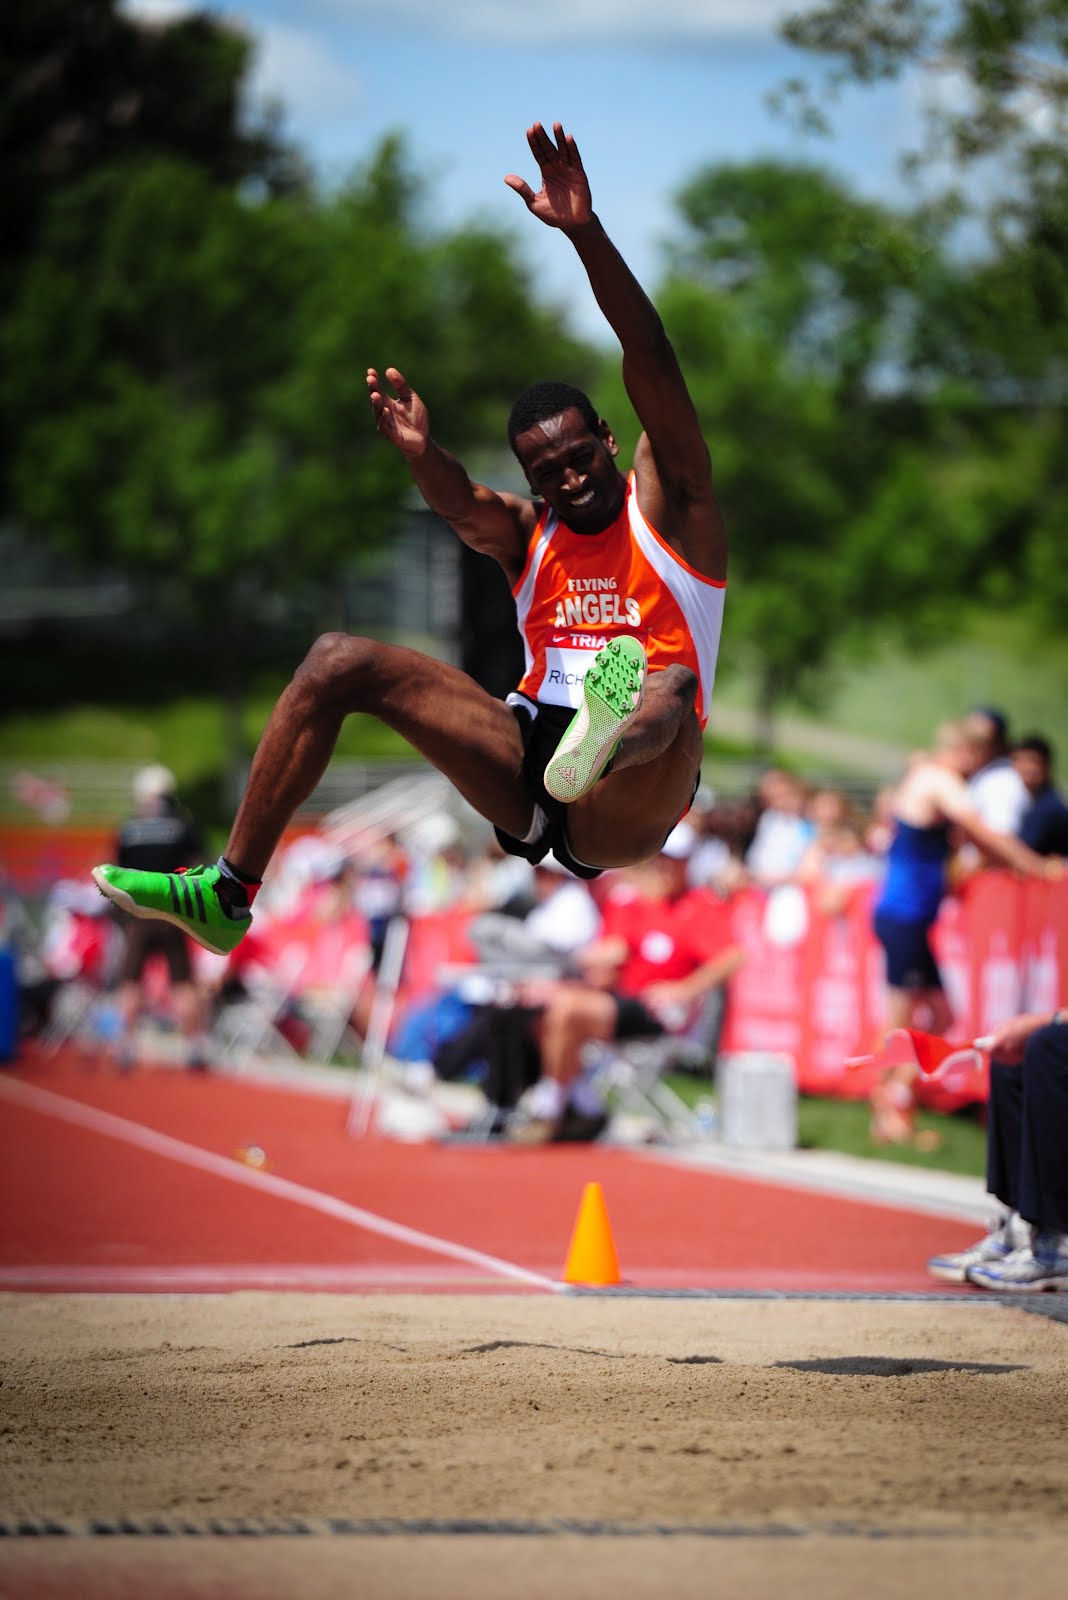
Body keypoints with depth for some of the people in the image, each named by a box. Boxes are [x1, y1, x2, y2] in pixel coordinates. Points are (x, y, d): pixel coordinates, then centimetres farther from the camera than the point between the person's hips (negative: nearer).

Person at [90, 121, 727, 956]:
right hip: (523, 767, 5)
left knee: (674, 685, -39)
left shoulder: (666, 502, 3)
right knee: (341, 660, -5)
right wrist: (420, 451, -34)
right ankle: (229, 893, -11)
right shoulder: (526, 532, 15)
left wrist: (585, 232, -25)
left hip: (619, 815, -5)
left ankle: (615, 739, -81)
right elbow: (464, 506, -10)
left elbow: (650, 356, -12)